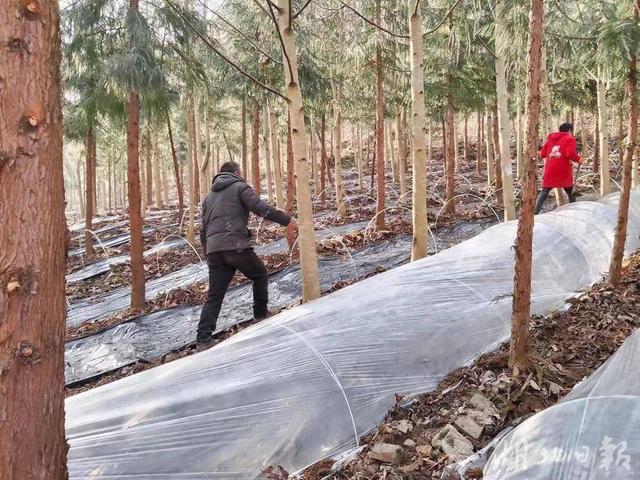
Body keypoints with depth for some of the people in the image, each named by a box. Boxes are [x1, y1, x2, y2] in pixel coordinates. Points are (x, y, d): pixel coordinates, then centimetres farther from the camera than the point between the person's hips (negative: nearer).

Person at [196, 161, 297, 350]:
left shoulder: (209, 196, 26)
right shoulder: (240, 187, 5)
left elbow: (204, 229, 26)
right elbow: (260, 207, -10)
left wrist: (208, 253, 30)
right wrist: (287, 220, -6)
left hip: (214, 250, 6)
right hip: (237, 246, -6)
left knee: (214, 295, 5)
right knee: (260, 274, 20)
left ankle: (203, 339, -4)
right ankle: (261, 314, 26)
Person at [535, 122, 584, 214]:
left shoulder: (550, 139, 16)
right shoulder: (569, 138, 1)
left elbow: (542, 154, 15)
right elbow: (571, 154, -14)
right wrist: (578, 159, 3)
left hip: (549, 171, 3)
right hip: (563, 172, -3)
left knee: (544, 192, 2)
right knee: (571, 193, 14)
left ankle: (535, 212, -12)